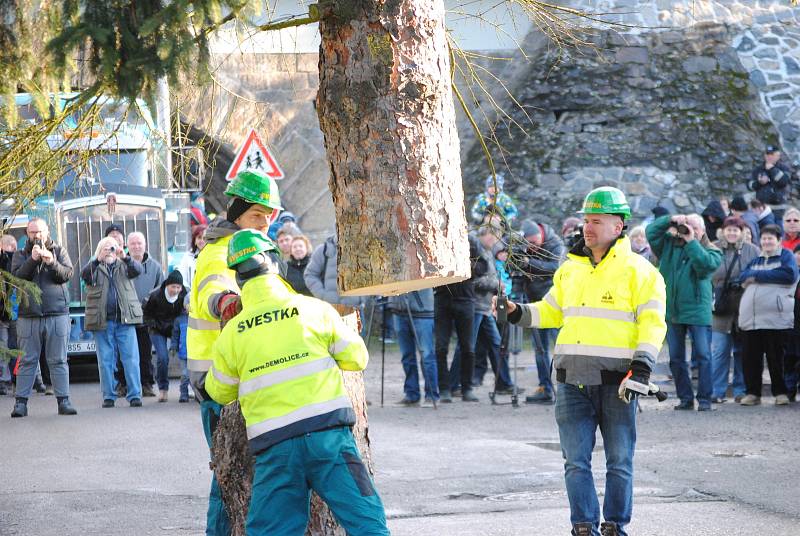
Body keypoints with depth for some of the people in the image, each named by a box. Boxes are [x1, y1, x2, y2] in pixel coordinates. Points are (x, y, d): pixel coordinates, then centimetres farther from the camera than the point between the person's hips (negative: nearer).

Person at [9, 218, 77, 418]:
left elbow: (67, 274, -2)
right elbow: (17, 277, -5)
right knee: (27, 361, 0)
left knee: (59, 361, 1)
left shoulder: (59, 251, 11)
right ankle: (20, 403, 3)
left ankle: (63, 401, 4)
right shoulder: (20, 255, 11)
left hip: (57, 314, 0)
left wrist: (52, 262, -19)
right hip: (28, 316, 0)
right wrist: (32, 260, -16)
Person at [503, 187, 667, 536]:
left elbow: (652, 322, -5)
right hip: (573, 379, 4)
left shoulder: (638, 270, -1)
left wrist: (642, 366, -14)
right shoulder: (569, 269, 15)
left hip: (616, 381, -4)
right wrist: (518, 313, 8)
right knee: (576, 461, 3)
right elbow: (550, 311, 24)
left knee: (619, 461, 3)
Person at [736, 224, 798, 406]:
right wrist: (771, 275, -7)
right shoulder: (756, 260, 22)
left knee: (776, 357, 0)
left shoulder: (786, 256, 7)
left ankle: (780, 393, 9)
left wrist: (758, 275, -5)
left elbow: (790, 275, -12)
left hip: (775, 318, -5)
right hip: (750, 319, 5)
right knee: (751, 357, 3)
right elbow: (742, 278, 9)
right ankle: (753, 393, 10)